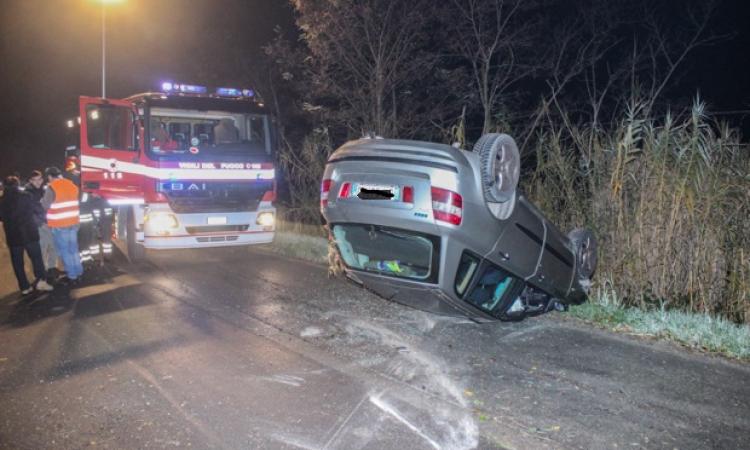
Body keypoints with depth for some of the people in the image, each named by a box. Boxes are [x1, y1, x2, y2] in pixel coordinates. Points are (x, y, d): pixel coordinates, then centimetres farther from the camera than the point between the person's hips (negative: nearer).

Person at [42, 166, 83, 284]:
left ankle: (72, 276, 6)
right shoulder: (72, 185, 6)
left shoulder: (51, 188, -14)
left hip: (59, 224, -6)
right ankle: (78, 273, 20)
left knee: (64, 251, 3)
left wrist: (43, 198, 9)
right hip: (73, 222, 6)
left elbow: (45, 205, -10)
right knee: (73, 249, 15)